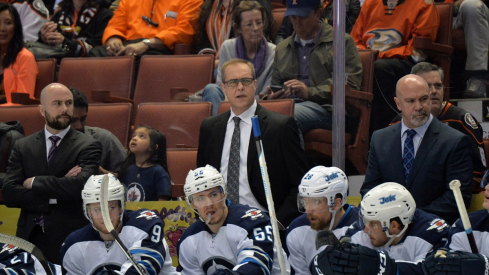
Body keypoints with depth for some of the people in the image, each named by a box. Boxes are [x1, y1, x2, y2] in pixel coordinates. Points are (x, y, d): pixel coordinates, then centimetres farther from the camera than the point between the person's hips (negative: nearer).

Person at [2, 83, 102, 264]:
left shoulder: (88, 147, -2)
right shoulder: (23, 147, 9)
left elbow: (81, 186, -19)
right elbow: (9, 194, -1)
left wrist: (34, 182, -8)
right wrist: (52, 198, -12)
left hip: (68, 240, -3)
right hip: (29, 238, 3)